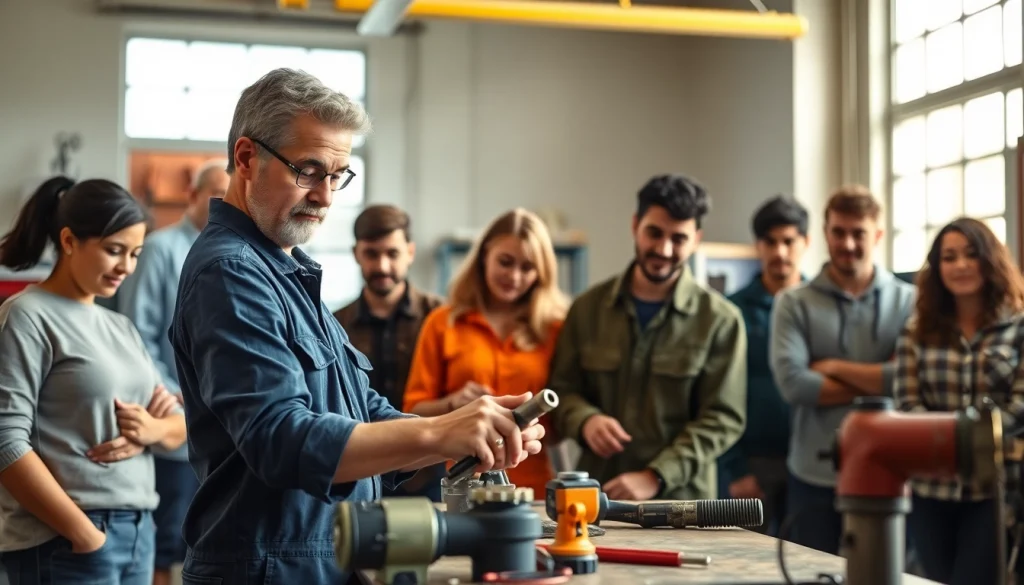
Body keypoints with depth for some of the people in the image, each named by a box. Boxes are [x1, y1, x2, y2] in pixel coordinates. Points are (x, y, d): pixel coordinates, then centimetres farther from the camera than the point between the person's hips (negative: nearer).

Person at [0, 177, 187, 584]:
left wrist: (153, 429, -7)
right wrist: (84, 535, -18)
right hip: (63, 541, -7)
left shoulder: (121, 327, 14)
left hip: (138, 531, 7)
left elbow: (180, 424, 16)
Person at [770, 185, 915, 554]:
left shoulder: (908, 302, 3)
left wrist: (834, 367, -8)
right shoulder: (794, 303, 2)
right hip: (815, 478, 0)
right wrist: (876, 385, -9)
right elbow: (792, 384, -11)